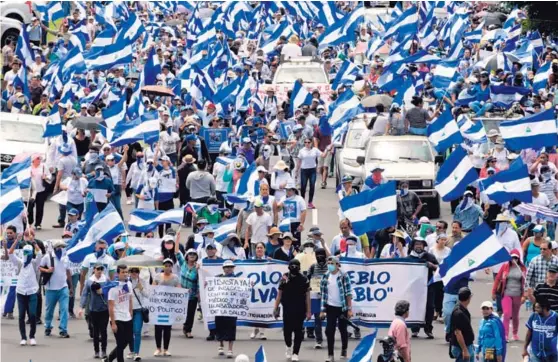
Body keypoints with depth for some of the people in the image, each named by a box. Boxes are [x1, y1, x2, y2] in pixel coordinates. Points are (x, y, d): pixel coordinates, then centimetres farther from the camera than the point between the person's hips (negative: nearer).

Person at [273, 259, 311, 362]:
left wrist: (308, 311, -3)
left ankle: (295, 353, 7)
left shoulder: (304, 280, -2)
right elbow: (279, 294, 5)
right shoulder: (284, 279, 1)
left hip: (300, 310, -1)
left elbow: (307, 296, 0)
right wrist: (276, 308, 1)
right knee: (287, 330, 1)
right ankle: (289, 347, 30)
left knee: (298, 332, -1)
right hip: (287, 309, 1)